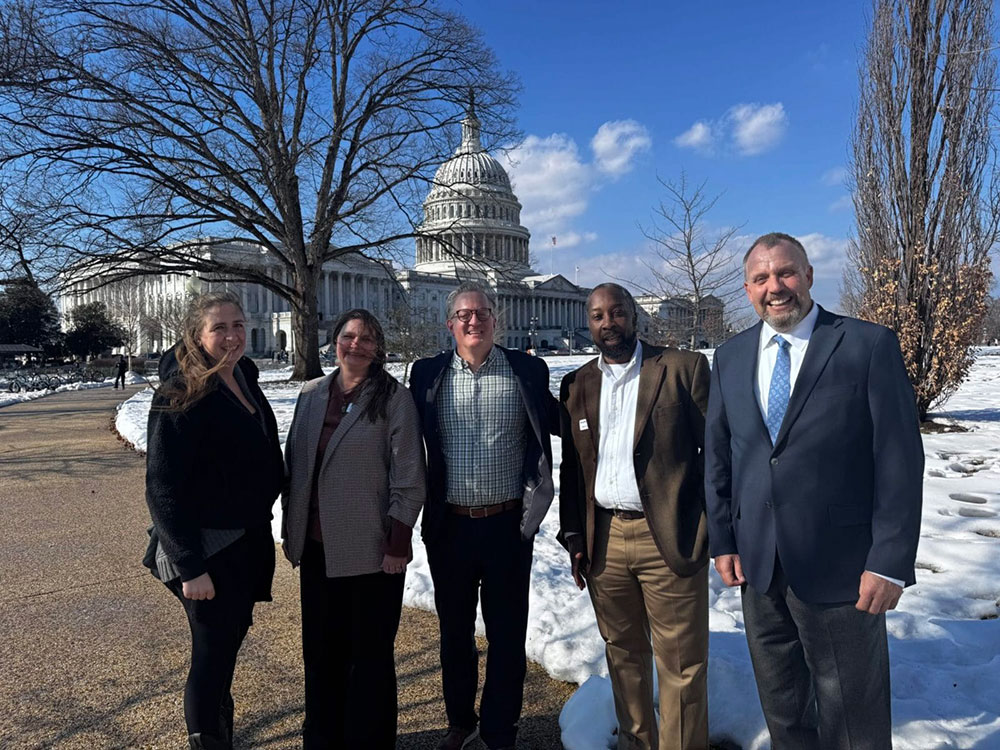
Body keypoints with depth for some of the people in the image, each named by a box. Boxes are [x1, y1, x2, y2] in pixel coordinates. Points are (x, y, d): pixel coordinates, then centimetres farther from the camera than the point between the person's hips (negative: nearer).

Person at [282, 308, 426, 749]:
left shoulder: (394, 399, -10)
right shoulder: (311, 394, 5)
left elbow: (409, 480, -12)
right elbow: (294, 464, 11)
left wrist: (397, 546, -13)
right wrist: (291, 529, 10)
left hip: (371, 550, -5)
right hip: (317, 547, 5)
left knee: (369, 655, 10)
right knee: (320, 649, 19)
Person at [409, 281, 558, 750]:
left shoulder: (527, 371, -2)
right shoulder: (427, 374, 2)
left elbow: (563, 424, 6)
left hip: (507, 524, -1)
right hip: (448, 526, 2)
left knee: (507, 635, 11)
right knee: (454, 631, 18)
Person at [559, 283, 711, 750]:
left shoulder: (683, 368, -3)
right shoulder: (576, 385, 9)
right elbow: (571, 468, 12)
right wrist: (573, 537, 9)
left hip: (668, 537, -4)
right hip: (604, 538, 4)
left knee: (681, 664, 5)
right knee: (623, 653, 18)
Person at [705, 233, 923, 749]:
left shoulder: (869, 345, -8)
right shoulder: (730, 357, 5)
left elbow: (900, 459, -10)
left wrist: (890, 563, -13)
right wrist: (722, 541, 5)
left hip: (840, 568, -4)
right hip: (757, 565, 4)